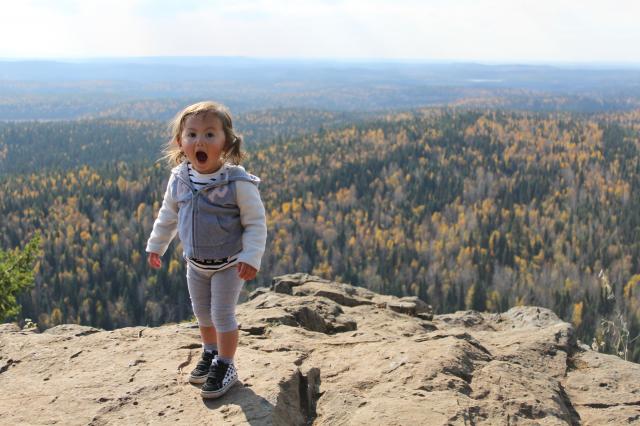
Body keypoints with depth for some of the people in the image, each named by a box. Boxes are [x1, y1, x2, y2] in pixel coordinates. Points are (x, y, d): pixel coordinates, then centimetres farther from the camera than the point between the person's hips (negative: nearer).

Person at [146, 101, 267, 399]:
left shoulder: (238, 181, -24)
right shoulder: (179, 179, -9)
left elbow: (255, 222, -19)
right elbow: (168, 215, 8)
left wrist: (251, 257, -26)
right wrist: (156, 245, 14)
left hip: (228, 263, -5)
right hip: (195, 262, 6)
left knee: (222, 314, 0)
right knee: (202, 311, 19)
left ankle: (225, 366, 19)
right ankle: (210, 353, 41)